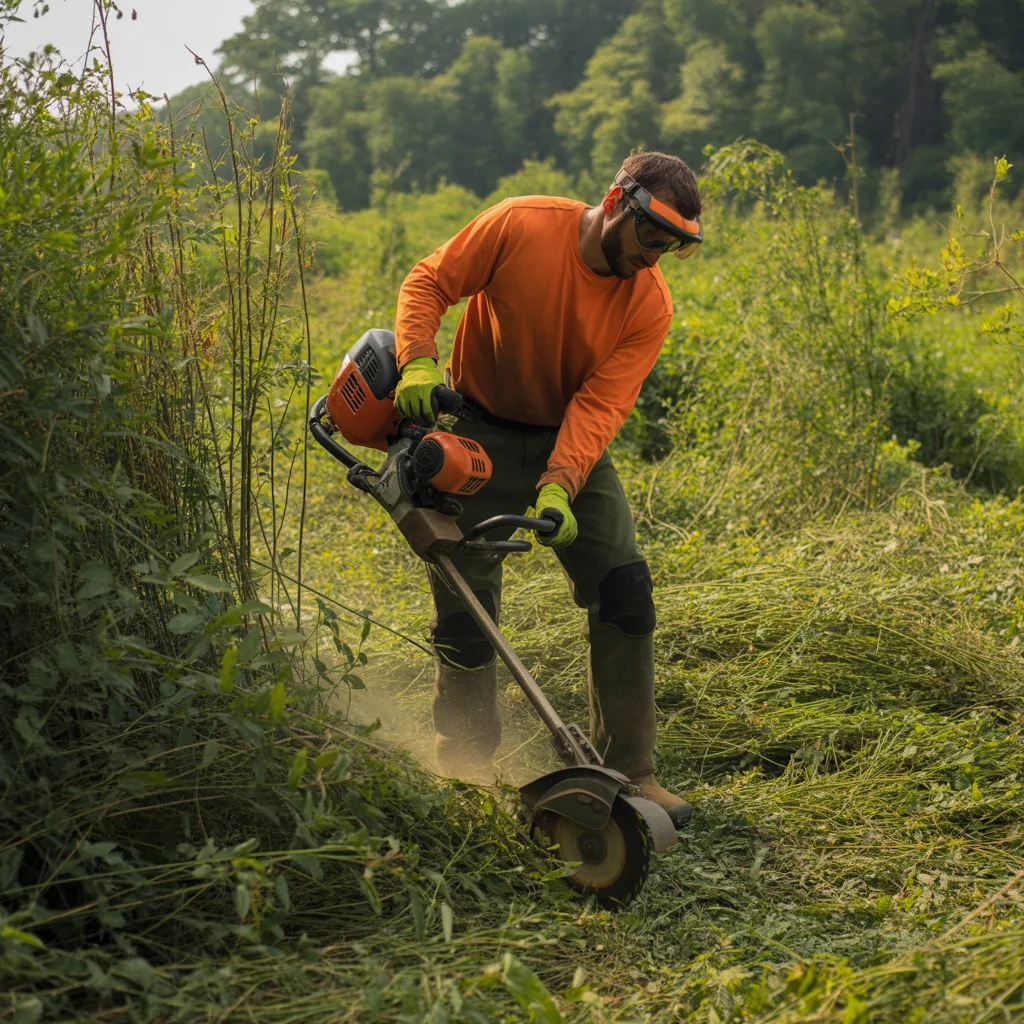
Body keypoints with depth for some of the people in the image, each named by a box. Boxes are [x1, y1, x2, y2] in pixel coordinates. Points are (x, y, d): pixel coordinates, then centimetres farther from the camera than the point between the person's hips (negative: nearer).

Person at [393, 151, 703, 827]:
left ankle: (630, 772, 5)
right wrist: (419, 362, -29)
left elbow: (601, 405, -20)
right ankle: (465, 774, 17)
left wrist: (558, 487, -34)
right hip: (480, 432, -2)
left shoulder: (650, 306, -13)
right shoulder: (519, 226, -20)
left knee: (626, 593, -7)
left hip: (572, 444, 2)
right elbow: (428, 284, -12)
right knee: (466, 609, -1)